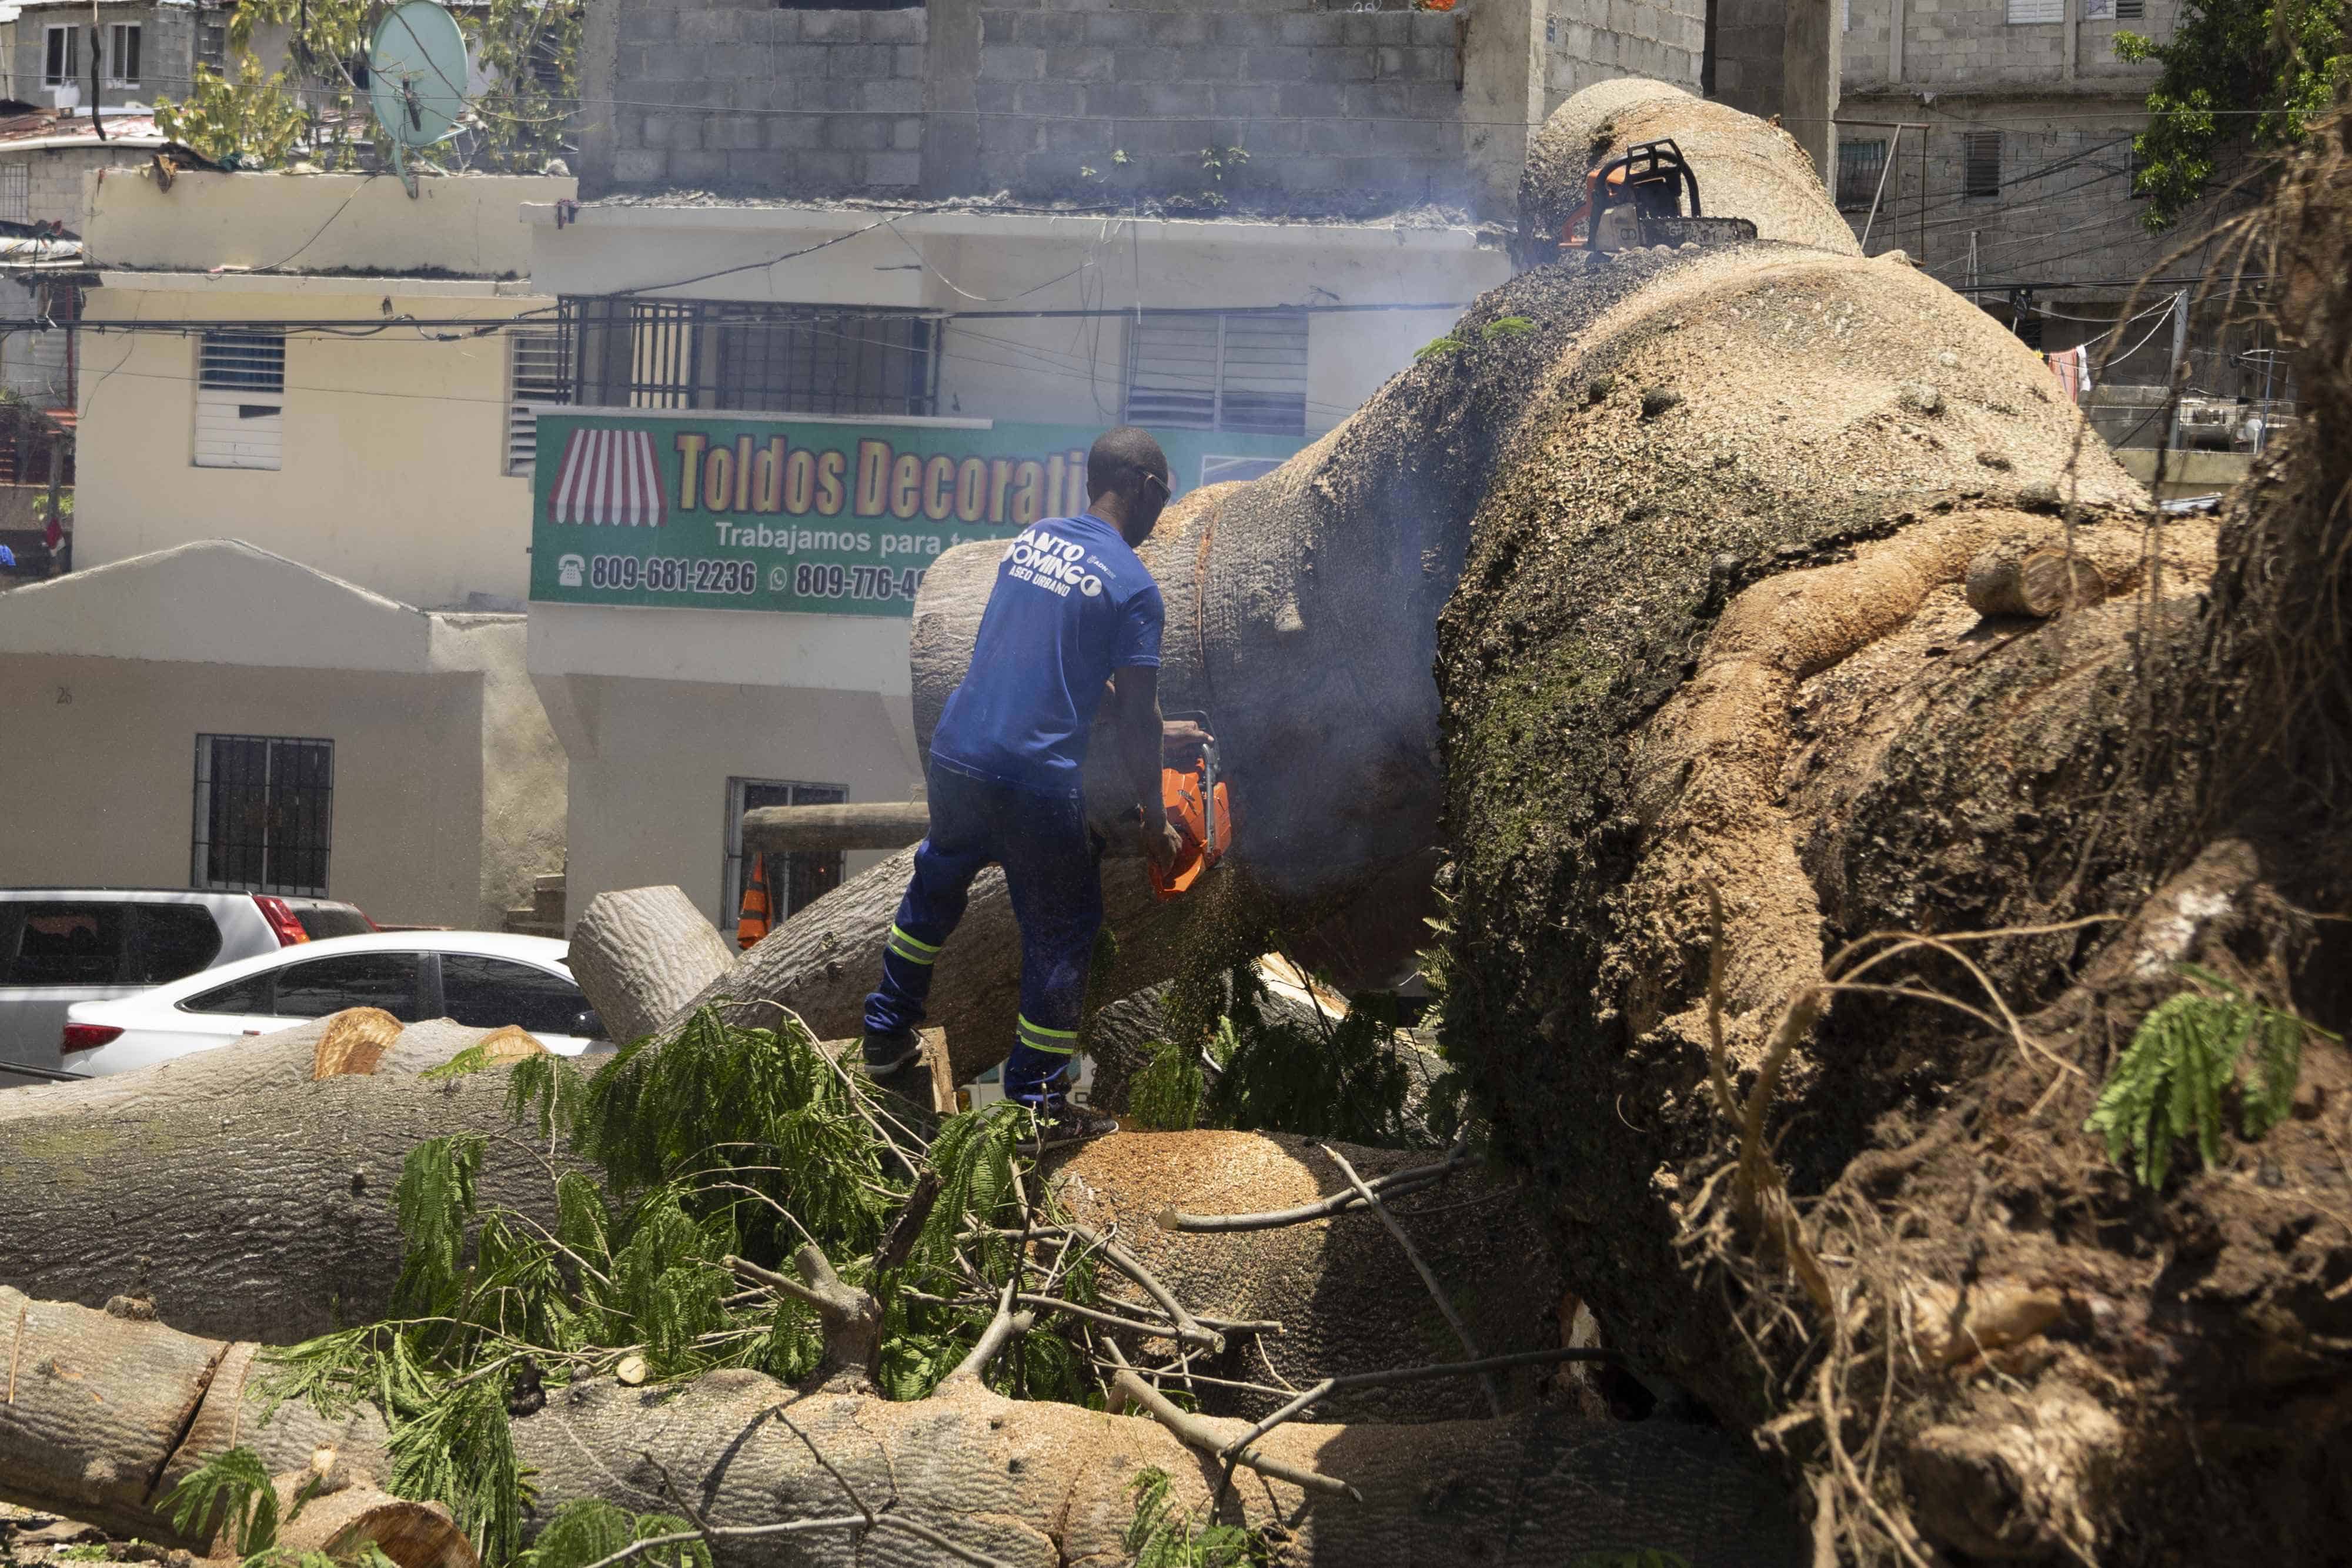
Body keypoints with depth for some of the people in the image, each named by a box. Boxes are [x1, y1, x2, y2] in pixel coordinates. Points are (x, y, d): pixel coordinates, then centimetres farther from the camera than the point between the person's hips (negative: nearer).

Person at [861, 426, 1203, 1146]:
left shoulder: (1029, 541, 11)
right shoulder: (1132, 586, -10)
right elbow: (1136, 716, -9)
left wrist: (1151, 731, 30)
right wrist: (1154, 820, 3)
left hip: (955, 756, 7)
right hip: (1037, 783, -7)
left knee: (935, 889, 29)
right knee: (1061, 934, 9)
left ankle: (887, 1040, 39)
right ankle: (1039, 1104, 14)